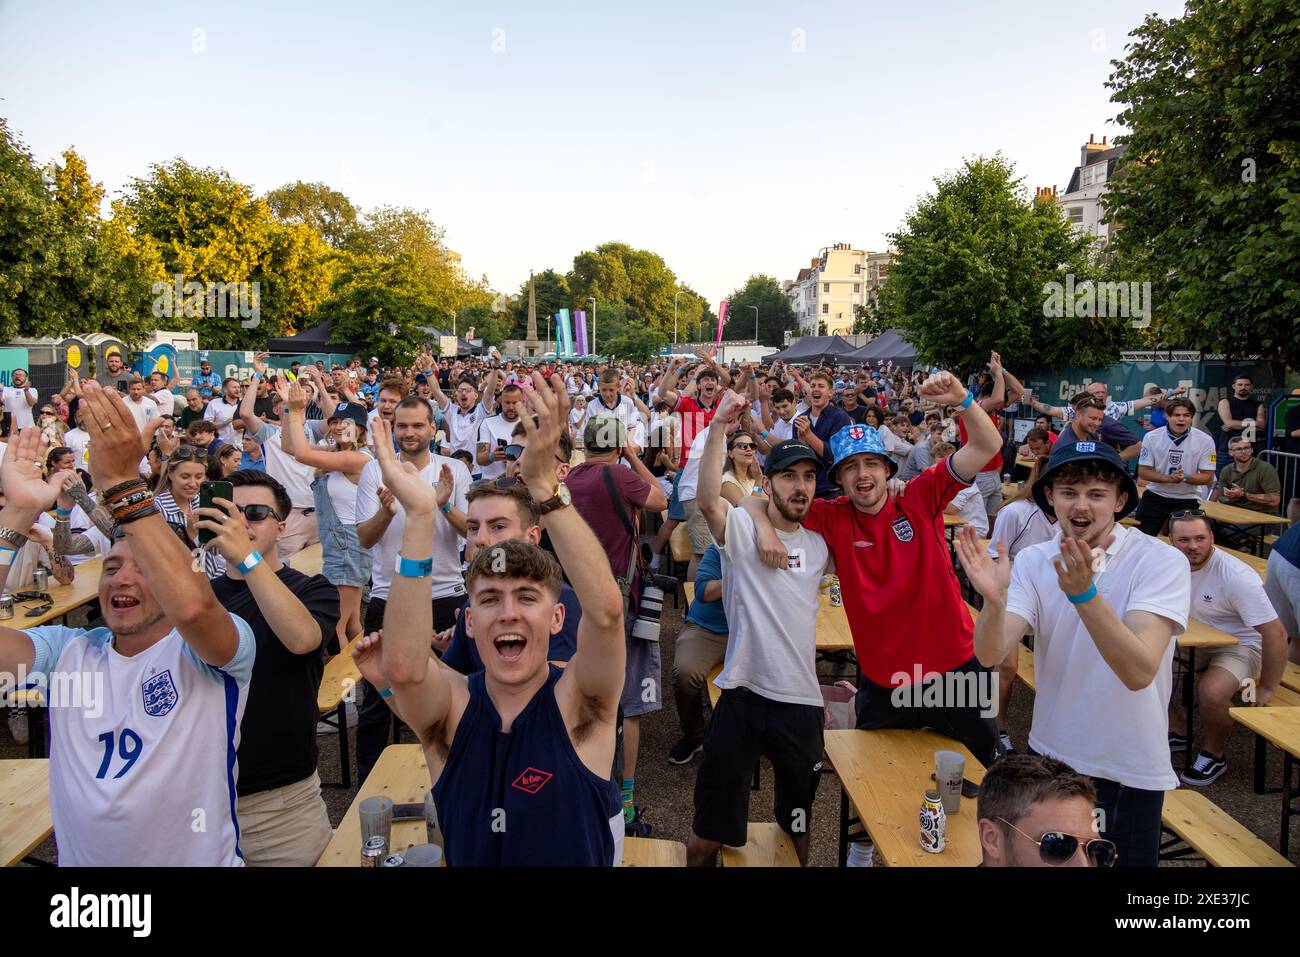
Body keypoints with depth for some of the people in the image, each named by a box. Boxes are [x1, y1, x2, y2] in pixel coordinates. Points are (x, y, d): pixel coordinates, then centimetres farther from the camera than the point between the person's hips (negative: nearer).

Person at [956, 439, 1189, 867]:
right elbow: (991, 655, -18)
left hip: (1131, 772, -3)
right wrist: (993, 599, -38)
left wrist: (1084, 593, -42)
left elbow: (1139, 672, -29)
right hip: (1050, 756, 3)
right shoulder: (1033, 562, -7)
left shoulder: (1162, 562, -17)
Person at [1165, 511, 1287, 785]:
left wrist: (1267, 690, -19)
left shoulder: (1236, 576, -27)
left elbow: (1276, 633, -24)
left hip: (1238, 647, -6)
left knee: (1211, 692, -34)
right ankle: (1177, 732, 9)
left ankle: (1213, 756, -3)